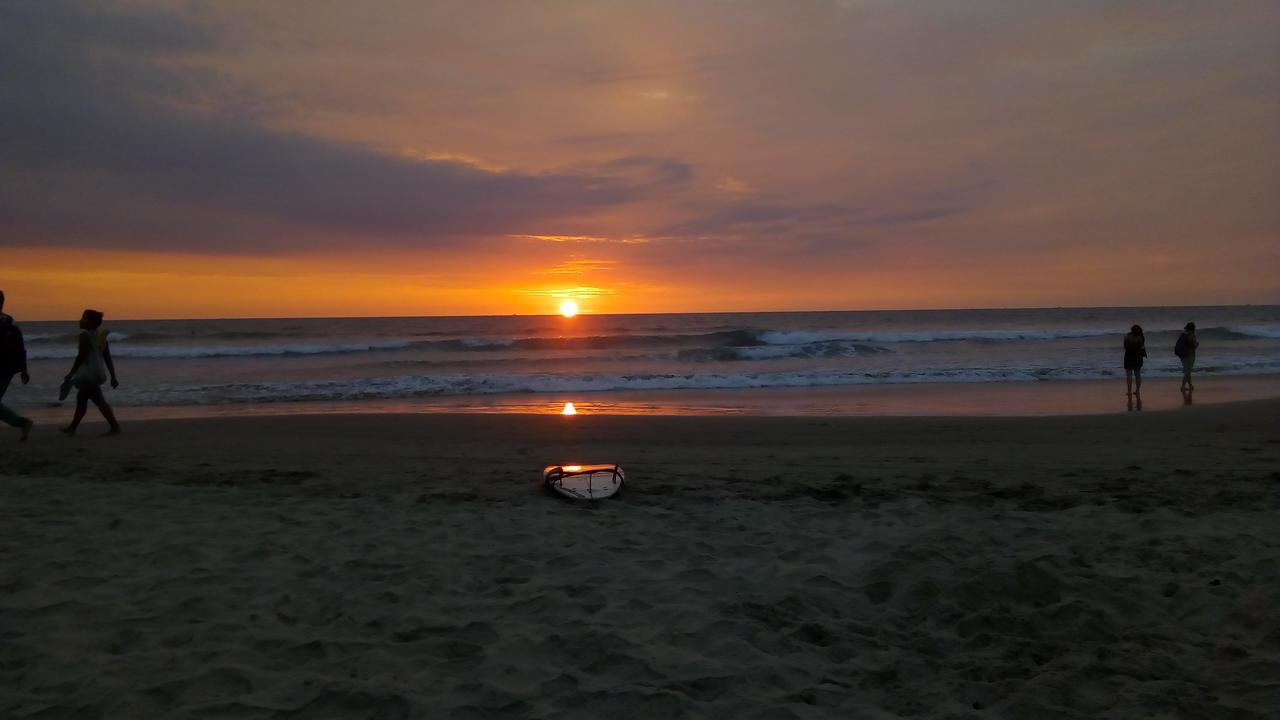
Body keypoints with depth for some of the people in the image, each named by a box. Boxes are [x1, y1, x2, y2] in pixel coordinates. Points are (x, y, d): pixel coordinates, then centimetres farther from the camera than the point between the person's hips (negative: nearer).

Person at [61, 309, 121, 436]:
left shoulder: (85, 335, -13)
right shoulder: (100, 335, 10)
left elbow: (81, 355, -16)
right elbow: (108, 358, 9)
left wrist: (71, 373, -9)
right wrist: (113, 377, 11)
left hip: (89, 373, -9)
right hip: (98, 372, 9)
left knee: (99, 401, -7)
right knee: (81, 398, 18)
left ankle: (115, 427, -11)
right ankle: (72, 428, 27)